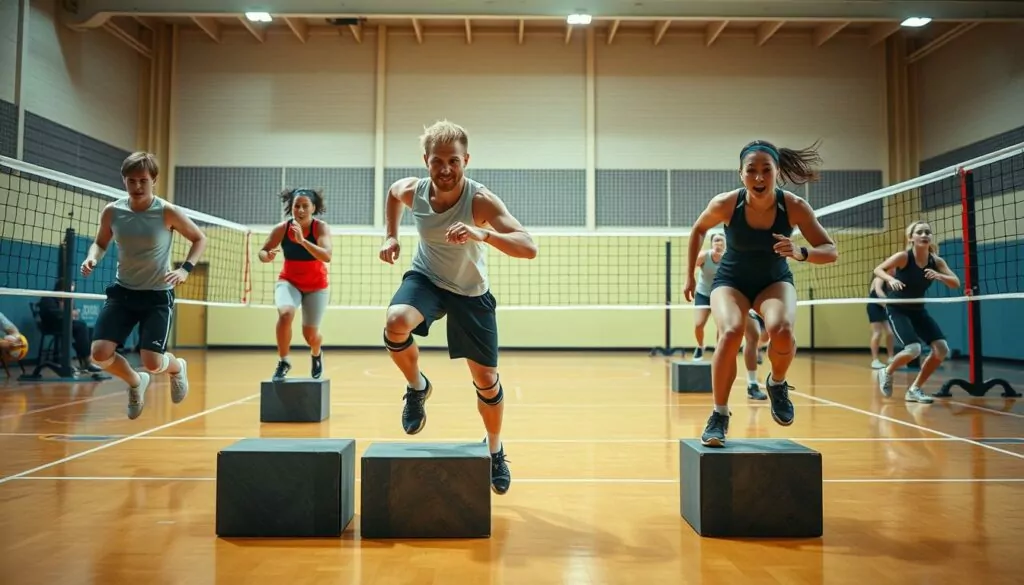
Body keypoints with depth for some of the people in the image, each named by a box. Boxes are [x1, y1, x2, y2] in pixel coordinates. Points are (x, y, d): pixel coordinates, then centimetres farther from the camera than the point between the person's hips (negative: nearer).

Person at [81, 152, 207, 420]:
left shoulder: (168, 212, -13)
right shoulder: (111, 212, -4)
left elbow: (199, 239, 0)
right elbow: (100, 242, 14)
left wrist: (185, 269, -15)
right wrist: (92, 257, -9)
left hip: (158, 295, -3)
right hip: (122, 291, 3)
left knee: (152, 362, -11)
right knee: (100, 353, -11)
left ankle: (177, 368, 28)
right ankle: (135, 382, 21)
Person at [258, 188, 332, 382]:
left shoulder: (321, 227, -21)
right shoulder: (281, 228, -16)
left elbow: (327, 256, -37)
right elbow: (263, 251, -5)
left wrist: (302, 240, -48)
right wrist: (267, 256, -28)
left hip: (316, 286, -1)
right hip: (289, 282, 1)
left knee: (310, 334, 1)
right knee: (285, 314, -29)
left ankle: (316, 355, 39)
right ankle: (283, 362, -8)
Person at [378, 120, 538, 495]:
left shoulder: (481, 200, -28)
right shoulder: (412, 191, -17)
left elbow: (529, 248, -40)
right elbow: (391, 193, 11)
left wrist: (482, 234, -55)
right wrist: (391, 236, 0)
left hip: (471, 292, -1)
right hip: (425, 279, 1)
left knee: (486, 380, 3)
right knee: (396, 322, -34)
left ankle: (494, 450, 32)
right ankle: (417, 387, -2)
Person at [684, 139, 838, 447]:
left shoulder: (795, 206, -22)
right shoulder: (725, 204, -22)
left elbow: (830, 251, -16)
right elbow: (699, 229, 0)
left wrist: (800, 252, -37)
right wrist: (690, 274, 3)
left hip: (775, 280, 1)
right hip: (730, 280, 0)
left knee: (781, 330, -32)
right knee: (731, 333, -30)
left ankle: (777, 384, 3)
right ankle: (719, 414, -11)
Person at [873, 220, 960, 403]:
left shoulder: (936, 262, -7)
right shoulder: (903, 257, -19)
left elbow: (956, 283, -12)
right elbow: (878, 269, -13)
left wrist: (939, 276, -32)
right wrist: (890, 279, -34)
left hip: (918, 310, 6)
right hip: (897, 309, -6)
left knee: (942, 349, -6)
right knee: (913, 349, -23)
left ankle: (914, 389, 9)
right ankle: (886, 372, 9)